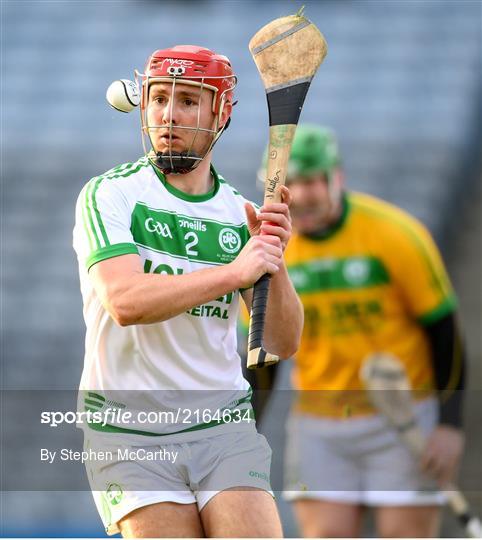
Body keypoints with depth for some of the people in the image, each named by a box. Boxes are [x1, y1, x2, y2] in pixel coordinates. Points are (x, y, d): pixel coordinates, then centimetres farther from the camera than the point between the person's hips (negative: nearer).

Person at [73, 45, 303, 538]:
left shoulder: (240, 214, 9)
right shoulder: (109, 194, -2)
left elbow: (283, 344, 5)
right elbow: (125, 302, -19)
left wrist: (274, 260, -11)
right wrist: (235, 271, -18)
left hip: (224, 426, 3)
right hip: (128, 434, -3)